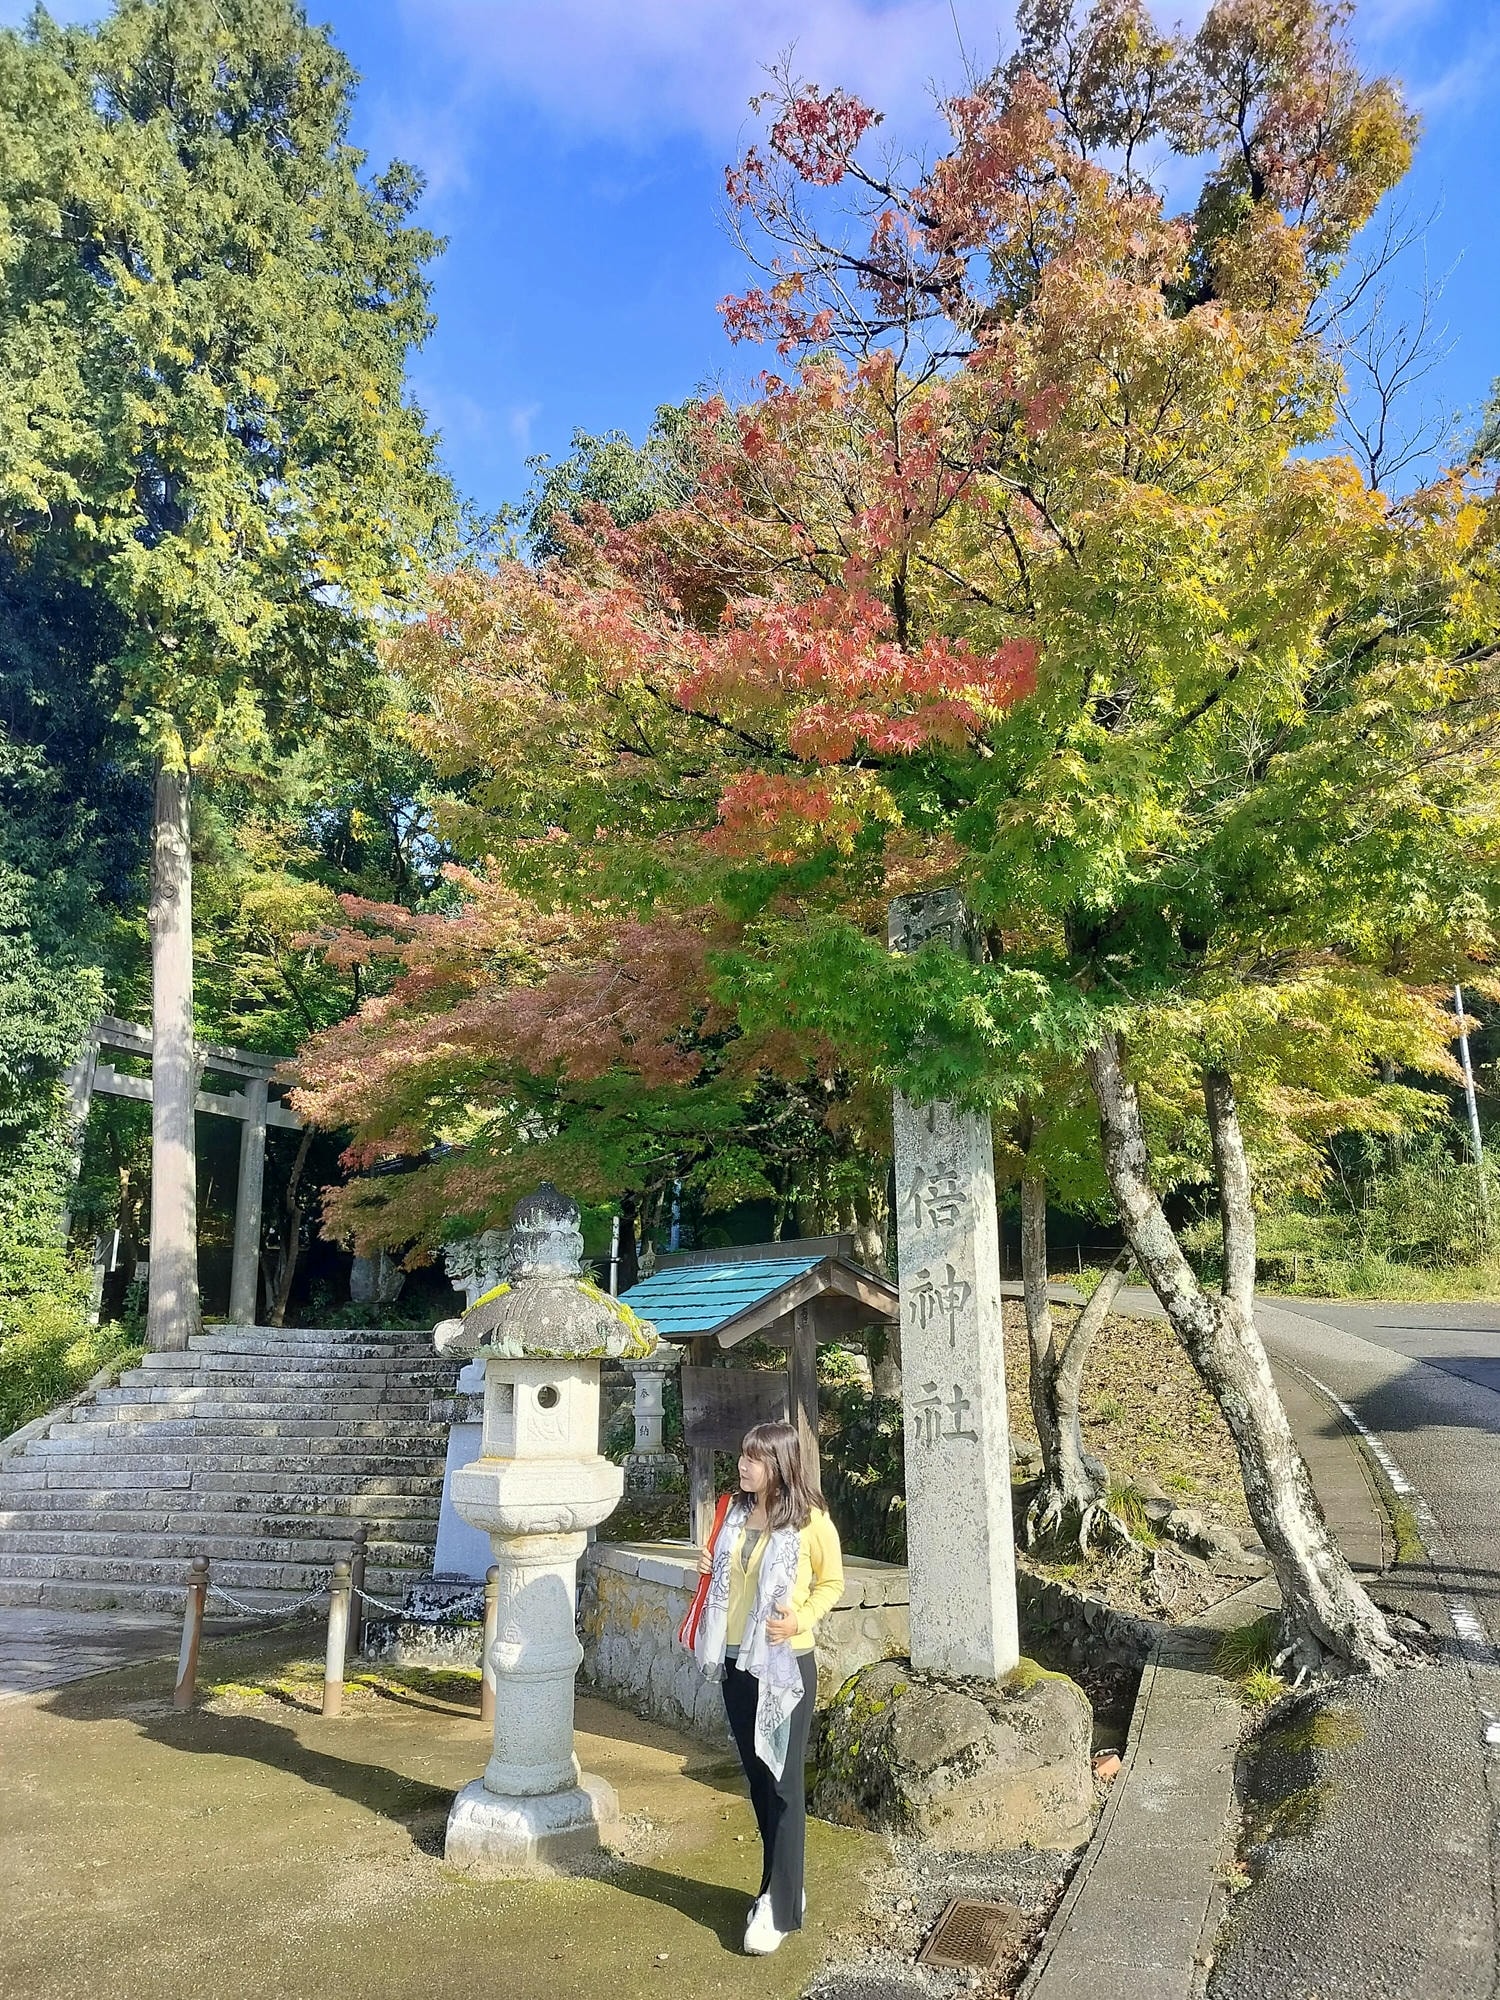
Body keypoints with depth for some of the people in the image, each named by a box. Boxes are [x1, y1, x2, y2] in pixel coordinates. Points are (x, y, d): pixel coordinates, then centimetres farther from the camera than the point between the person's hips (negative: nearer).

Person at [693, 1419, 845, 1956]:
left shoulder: (810, 1521, -13)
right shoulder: (735, 1513, 3)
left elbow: (831, 1583, -1)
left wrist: (801, 1620, -17)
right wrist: (709, 1569, -2)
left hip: (785, 1665, -6)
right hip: (737, 1664, 6)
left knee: (783, 1784, 0)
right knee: (757, 1780, 15)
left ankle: (780, 1907, 9)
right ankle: (783, 1887, 30)